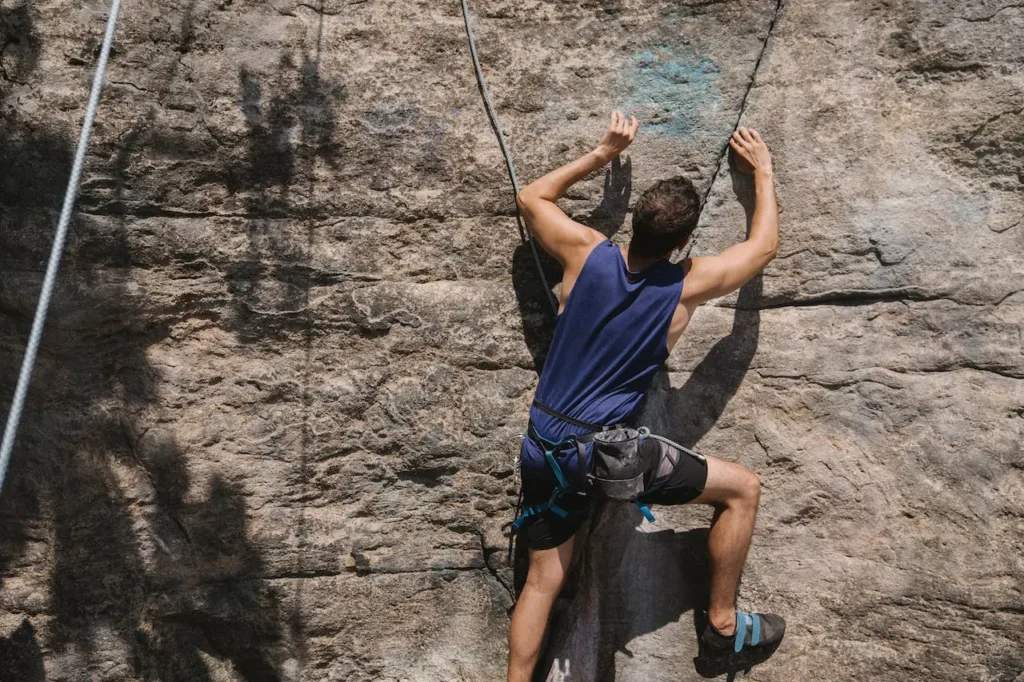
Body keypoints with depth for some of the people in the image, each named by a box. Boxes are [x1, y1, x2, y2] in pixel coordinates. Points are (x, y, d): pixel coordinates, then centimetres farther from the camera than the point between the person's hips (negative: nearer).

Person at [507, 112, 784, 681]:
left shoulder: (587, 253, -4)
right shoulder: (686, 287, -9)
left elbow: (532, 197, 15)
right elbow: (764, 246, 9)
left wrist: (604, 153, 16)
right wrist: (763, 171, 21)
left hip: (542, 451, 5)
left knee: (543, 582, 17)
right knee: (743, 488, 10)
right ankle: (723, 627, 23)